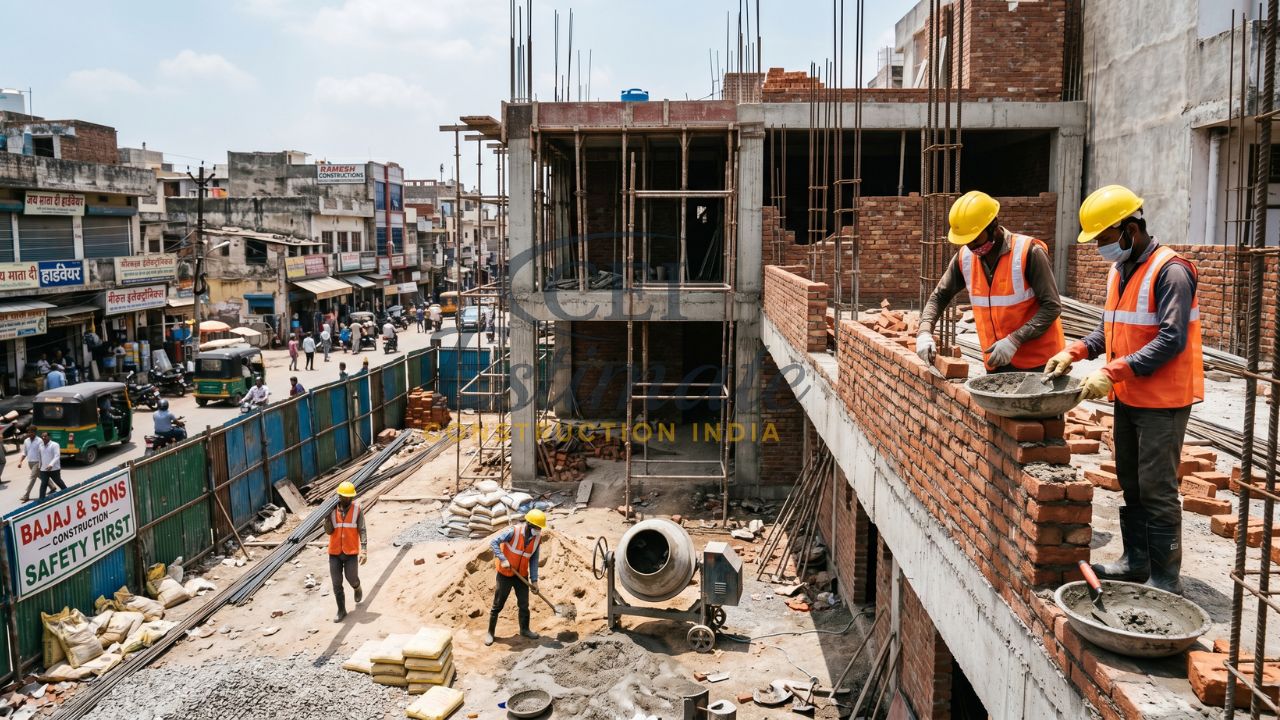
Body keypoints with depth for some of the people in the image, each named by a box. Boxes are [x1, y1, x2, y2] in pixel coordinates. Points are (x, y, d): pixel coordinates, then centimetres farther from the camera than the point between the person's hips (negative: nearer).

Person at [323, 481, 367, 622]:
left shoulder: (357, 509, -6)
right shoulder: (332, 509, -2)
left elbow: (362, 531, -7)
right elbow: (329, 531, -4)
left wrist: (364, 550, -15)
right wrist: (327, 518, -22)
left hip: (351, 552, -2)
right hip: (335, 552, 2)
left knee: (352, 579, 3)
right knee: (337, 584, 5)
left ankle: (357, 589, 39)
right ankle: (341, 611, 19)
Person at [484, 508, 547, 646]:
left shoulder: (537, 538, -6)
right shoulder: (513, 532, -22)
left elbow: (533, 560, 1)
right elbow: (493, 542, -23)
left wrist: (534, 580, -2)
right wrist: (503, 559, -32)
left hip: (521, 575, 5)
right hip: (505, 574, -5)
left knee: (524, 604, 12)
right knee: (498, 604, 3)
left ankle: (525, 629, 31)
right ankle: (490, 632, 17)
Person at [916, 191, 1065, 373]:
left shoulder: (1028, 252, -16)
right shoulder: (965, 257, -1)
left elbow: (1052, 306, -15)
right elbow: (939, 296, 9)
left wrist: (1014, 340, -24)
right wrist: (924, 332, -8)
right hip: (996, 362, 5)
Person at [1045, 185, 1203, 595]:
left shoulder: (1169, 270, -17)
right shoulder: (1119, 270, 10)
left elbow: (1171, 340, -24)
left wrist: (1112, 373, -27)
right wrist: (1074, 352, 1)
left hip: (1163, 400, -9)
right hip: (1127, 397, 9)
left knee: (1156, 490, -3)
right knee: (1130, 484, 16)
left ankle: (1165, 580, 7)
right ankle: (1136, 561, 29)